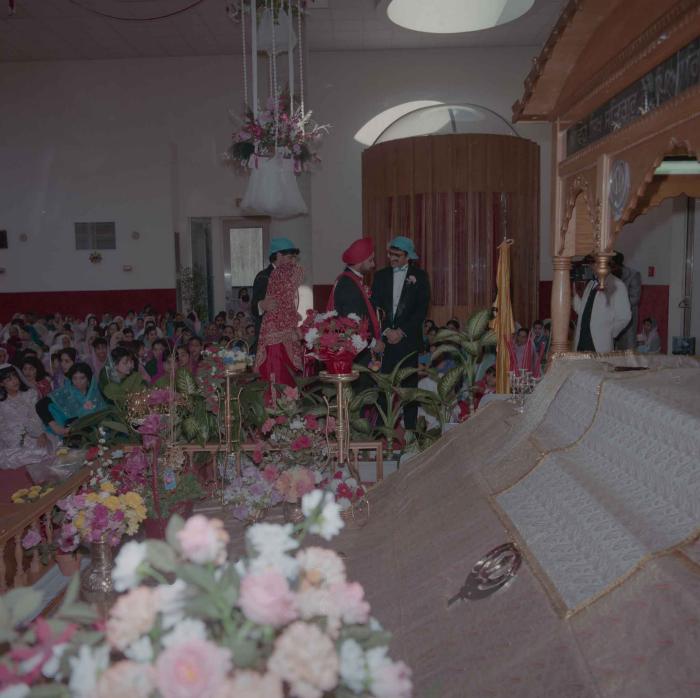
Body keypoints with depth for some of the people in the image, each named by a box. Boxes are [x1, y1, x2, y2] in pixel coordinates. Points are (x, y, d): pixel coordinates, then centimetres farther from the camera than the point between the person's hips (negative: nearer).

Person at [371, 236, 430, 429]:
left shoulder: (419, 276, 5)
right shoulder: (381, 275, 12)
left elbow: (422, 309, -1)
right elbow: (375, 306, 7)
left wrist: (401, 331, -8)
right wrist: (386, 331, -6)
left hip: (408, 339, -1)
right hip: (385, 338, 2)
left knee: (409, 383, 1)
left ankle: (410, 426, 9)